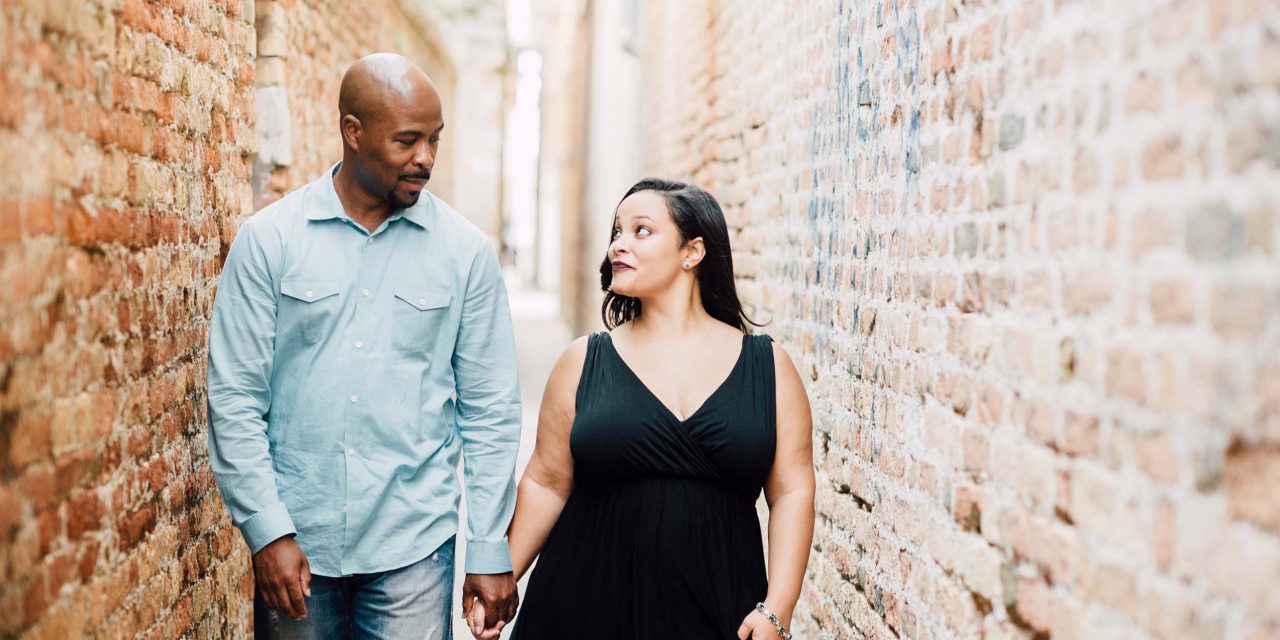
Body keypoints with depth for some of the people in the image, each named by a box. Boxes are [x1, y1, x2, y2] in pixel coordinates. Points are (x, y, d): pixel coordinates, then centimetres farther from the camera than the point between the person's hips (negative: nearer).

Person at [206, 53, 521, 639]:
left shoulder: (465, 250, -1)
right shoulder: (268, 239, -3)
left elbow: (490, 409, 1)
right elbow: (235, 397, -2)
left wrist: (490, 549, 0)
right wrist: (267, 530, -8)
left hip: (414, 544, 0)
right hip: (294, 543, 0)